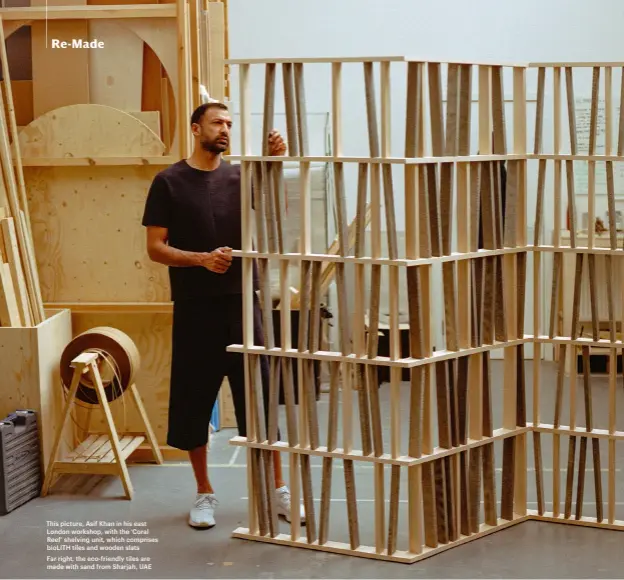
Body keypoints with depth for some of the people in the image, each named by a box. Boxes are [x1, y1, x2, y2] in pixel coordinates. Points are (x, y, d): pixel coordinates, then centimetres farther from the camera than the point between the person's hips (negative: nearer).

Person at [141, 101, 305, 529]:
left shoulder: (240, 176, 5)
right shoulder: (169, 182, -1)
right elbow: (156, 248, -4)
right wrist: (201, 258, -19)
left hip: (242, 302, 2)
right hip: (195, 308, -1)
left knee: (260, 397, 4)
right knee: (193, 400, 5)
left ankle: (279, 489, 14)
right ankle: (205, 494, 19)